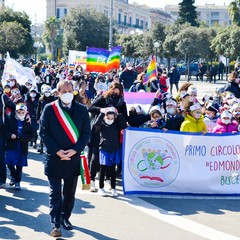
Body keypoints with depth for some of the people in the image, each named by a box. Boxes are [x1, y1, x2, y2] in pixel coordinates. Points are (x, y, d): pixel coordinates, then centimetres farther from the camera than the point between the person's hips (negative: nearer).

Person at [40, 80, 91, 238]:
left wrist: (75, 150, -11)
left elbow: (86, 133, 2)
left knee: (70, 192, 13)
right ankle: (56, 224, -3)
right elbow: (44, 132, -4)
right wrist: (57, 151, -13)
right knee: (55, 193, -3)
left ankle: (65, 218, 29)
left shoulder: (82, 110, 3)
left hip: (73, 158, 2)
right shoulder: (49, 109, -2)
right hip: (54, 158, -2)